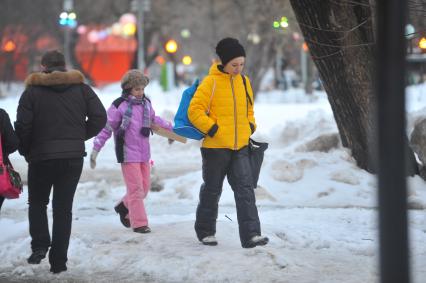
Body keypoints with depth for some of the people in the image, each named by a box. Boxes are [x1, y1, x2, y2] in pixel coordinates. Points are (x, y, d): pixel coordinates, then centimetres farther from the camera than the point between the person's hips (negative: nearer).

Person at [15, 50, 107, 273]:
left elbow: (22, 126, -9)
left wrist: (26, 151, 7)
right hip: (74, 157, 2)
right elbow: (99, 118, -1)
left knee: (37, 202, 18)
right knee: (64, 208, 8)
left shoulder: (32, 91, -3)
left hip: (41, 156, -2)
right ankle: (58, 261, 6)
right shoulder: (81, 88, 4)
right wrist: (79, 137, 11)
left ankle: (40, 245, -3)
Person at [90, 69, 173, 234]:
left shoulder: (146, 103, 8)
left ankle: (124, 207, 33)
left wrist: (169, 128, 37)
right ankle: (139, 223, -1)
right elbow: (106, 128, -9)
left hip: (144, 153, 7)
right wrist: (95, 150, -11)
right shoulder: (119, 106, -10)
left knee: (145, 186, 11)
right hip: (128, 153, -7)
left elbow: (153, 119, 28)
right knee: (135, 188, -7)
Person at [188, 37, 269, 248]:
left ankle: (251, 235, -12)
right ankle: (205, 231, 26)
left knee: (245, 188, -7)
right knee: (212, 190, 9)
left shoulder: (244, 82, 10)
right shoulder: (211, 82, -9)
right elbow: (194, 110, -12)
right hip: (216, 146, -4)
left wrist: (250, 125, 9)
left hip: (240, 146, 5)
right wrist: (211, 128, -17)